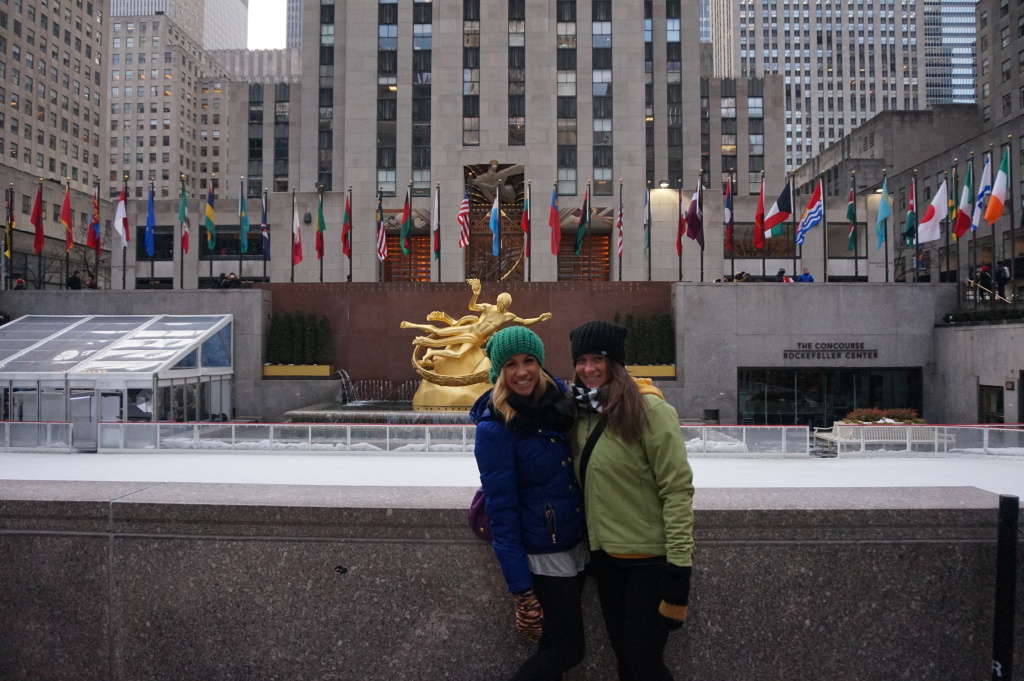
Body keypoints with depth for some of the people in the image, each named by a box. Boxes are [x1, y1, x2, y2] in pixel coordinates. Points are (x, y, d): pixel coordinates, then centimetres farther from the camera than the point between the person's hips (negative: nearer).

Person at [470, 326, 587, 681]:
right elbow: (501, 508, -18)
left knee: (555, 642, 16)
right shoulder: (494, 428, -19)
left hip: (577, 542, 6)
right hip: (541, 553, -6)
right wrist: (520, 586, -17)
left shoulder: (557, 399, 0)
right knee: (568, 648, 1)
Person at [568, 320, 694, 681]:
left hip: (651, 557, -6)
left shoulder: (649, 409, -15)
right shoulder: (583, 412, 6)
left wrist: (678, 568, -21)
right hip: (606, 556, 7)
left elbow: (677, 489, -18)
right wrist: (593, 548, 13)